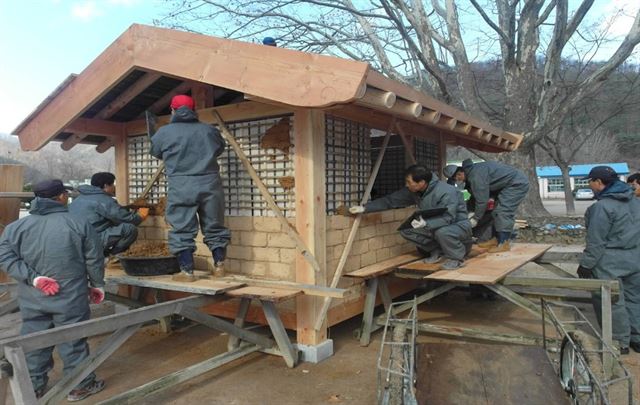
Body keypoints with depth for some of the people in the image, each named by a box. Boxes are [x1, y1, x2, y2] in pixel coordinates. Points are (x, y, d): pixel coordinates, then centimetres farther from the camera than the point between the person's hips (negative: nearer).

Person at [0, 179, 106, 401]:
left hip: (32, 299, 3)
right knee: (73, 340, 8)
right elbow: (94, 260, -4)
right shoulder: (79, 224, -9)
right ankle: (81, 385, 19)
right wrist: (97, 284, 10)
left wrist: (33, 278, -9)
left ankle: (34, 387, 29)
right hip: (70, 297, -3)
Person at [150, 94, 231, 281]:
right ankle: (219, 266, 18)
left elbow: (155, 152, 20)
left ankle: (187, 271, 5)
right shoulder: (208, 130, 8)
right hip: (210, 183, 3)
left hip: (181, 187, -2)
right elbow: (220, 148, 24)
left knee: (182, 230, 5)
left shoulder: (164, 132, 2)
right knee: (214, 226, 13)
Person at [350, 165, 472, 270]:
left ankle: (456, 258, -10)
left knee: (442, 232, -41)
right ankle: (438, 251, 4)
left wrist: (426, 223, -50)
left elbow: (448, 218, -35)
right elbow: (391, 200, -5)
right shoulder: (413, 191, -7)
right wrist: (364, 208, -10)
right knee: (405, 229, -9)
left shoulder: (447, 192, -28)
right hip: (437, 226, 7)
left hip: (458, 225, -7)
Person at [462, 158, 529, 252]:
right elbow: (478, 195, 16)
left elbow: (482, 199, -23)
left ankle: (504, 243, -12)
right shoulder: (474, 171, 7)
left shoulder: (476, 175, -25)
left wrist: (475, 219, -13)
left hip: (517, 184, -11)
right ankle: (497, 239, 15)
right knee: (498, 211, 11)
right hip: (513, 184, 11)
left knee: (503, 212, -15)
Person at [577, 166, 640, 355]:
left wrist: (586, 264, -10)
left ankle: (620, 343, 14)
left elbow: (596, 241, -17)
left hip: (611, 261, -8)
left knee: (612, 302, 4)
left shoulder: (603, 206, -18)